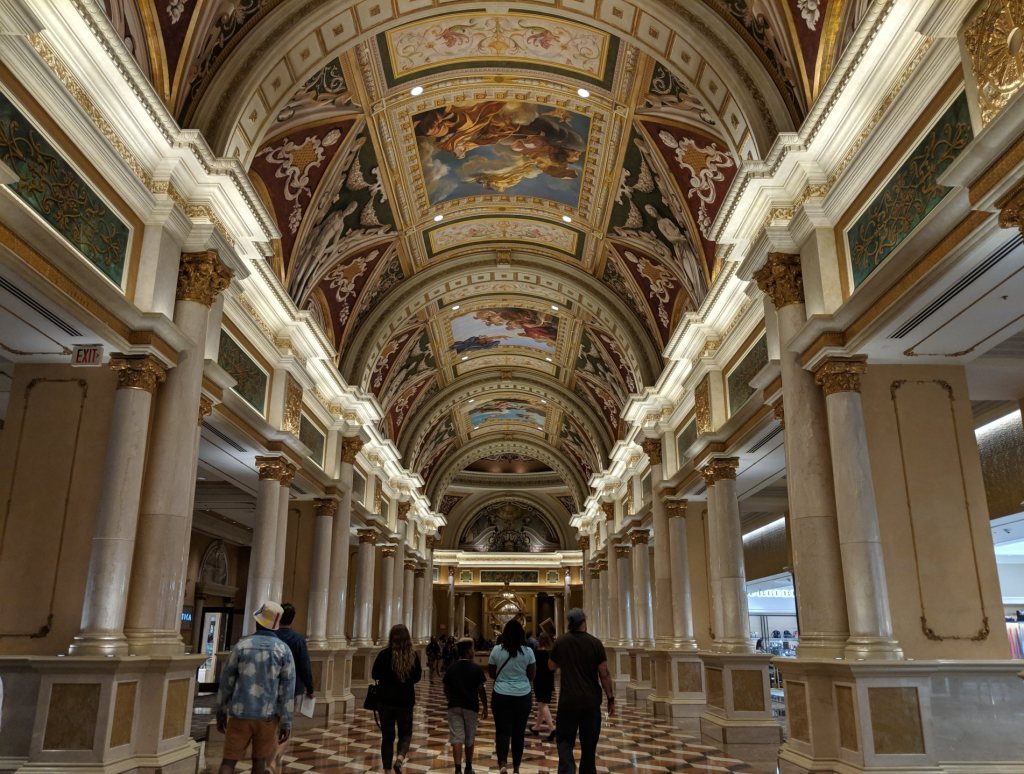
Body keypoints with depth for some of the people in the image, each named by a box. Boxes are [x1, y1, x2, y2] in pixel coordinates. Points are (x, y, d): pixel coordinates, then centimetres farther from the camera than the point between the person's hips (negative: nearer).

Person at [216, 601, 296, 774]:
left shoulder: (242, 645, -5)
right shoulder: (283, 649, -4)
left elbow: (226, 681, -1)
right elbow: (287, 688, -6)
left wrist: (221, 713, 10)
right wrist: (286, 722, -1)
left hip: (240, 714, 0)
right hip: (267, 715, 1)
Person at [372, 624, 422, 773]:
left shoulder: (384, 654, -13)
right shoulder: (413, 655, -7)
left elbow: (375, 675, -3)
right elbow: (417, 677, 3)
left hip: (385, 700, -1)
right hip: (406, 700, 1)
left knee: (387, 735, 11)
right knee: (405, 733, 16)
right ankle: (400, 758, -10)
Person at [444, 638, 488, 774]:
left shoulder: (451, 668, 0)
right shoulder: (476, 669, -10)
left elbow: (446, 689, 6)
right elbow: (481, 690, -9)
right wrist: (485, 707, 2)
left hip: (454, 706, 2)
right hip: (471, 706, -1)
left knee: (457, 738, 0)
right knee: (469, 739, 14)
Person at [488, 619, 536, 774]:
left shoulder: (496, 650, -5)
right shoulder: (528, 651, -5)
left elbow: (492, 674, 5)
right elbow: (532, 675, 4)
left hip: (501, 696, -1)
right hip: (523, 696, 1)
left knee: (502, 731, 2)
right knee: (519, 732, 12)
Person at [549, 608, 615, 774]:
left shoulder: (560, 642, -2)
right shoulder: (595, 643, -6)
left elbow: (551, 666, 13)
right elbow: (604, 674, -6)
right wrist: (611, 699, 2)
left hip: (568, 701, 0)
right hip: (591, 701, 1)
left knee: (565, 740, 4)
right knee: (589, 744, 14)